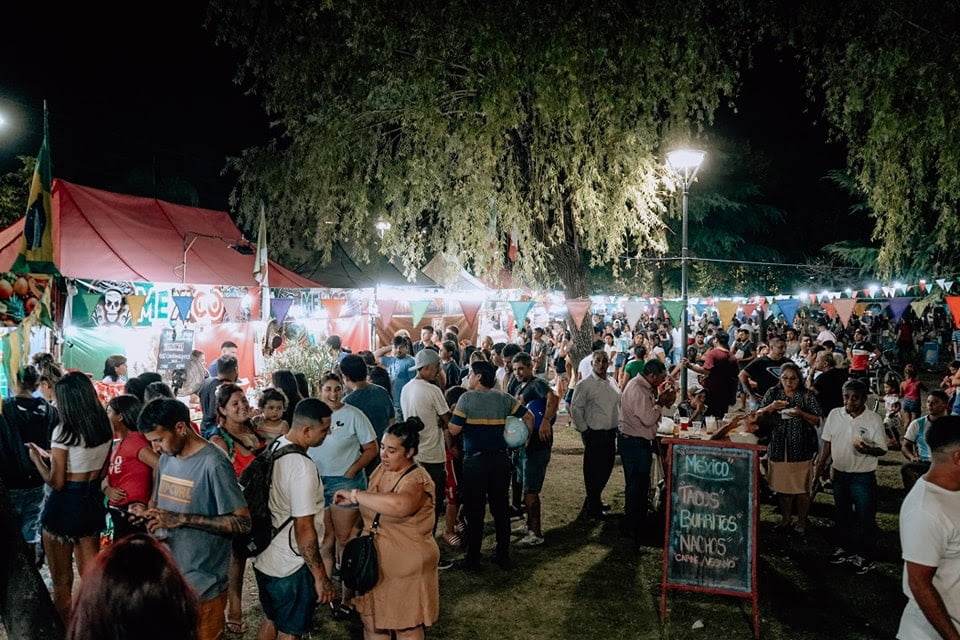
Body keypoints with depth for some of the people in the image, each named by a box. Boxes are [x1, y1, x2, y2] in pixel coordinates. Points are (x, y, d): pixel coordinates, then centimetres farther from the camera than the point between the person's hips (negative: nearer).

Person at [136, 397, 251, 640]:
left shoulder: (213, 464, -19)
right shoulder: (166, 458, 6)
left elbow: (242, 522, -21)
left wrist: (181, 519, -25)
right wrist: (147, 513, -4)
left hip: (201, 585, -7)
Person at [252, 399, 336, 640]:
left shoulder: (273, 449, -1)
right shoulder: (302, 466, -28)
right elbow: (304, 529, -26)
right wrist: (321, 576, -19)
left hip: (264, 558, 8)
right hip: (291, 568, -8)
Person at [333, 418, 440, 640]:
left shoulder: (417, 480, -24)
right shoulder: (381, 470, 2)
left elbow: (400, 505, -46)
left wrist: (355, 495, -39)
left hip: (406, 568, -7)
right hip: (375, 562, 7)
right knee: (371, 621, 16)